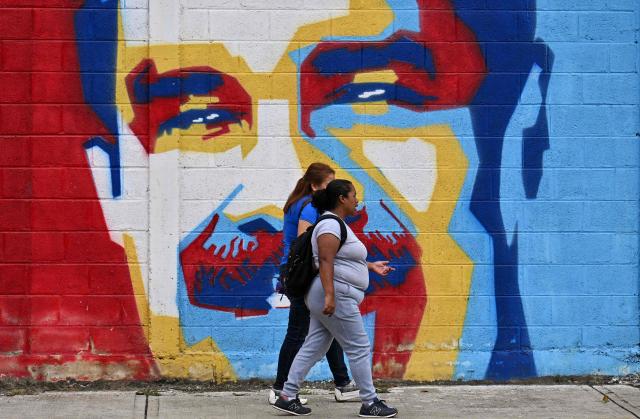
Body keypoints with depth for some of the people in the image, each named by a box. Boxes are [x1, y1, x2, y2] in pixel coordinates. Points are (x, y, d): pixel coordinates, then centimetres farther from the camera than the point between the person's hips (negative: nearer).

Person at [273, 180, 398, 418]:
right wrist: (330, 295, -30)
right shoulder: (331, 224, -15)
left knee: (313, 348, 10)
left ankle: (287, 397, 11)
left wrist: (371, 266, 31)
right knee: (359, 348, -4)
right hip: (336, 296, -11)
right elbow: (325, 261, -24)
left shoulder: (337, 224, 18)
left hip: (332, 297, 11)